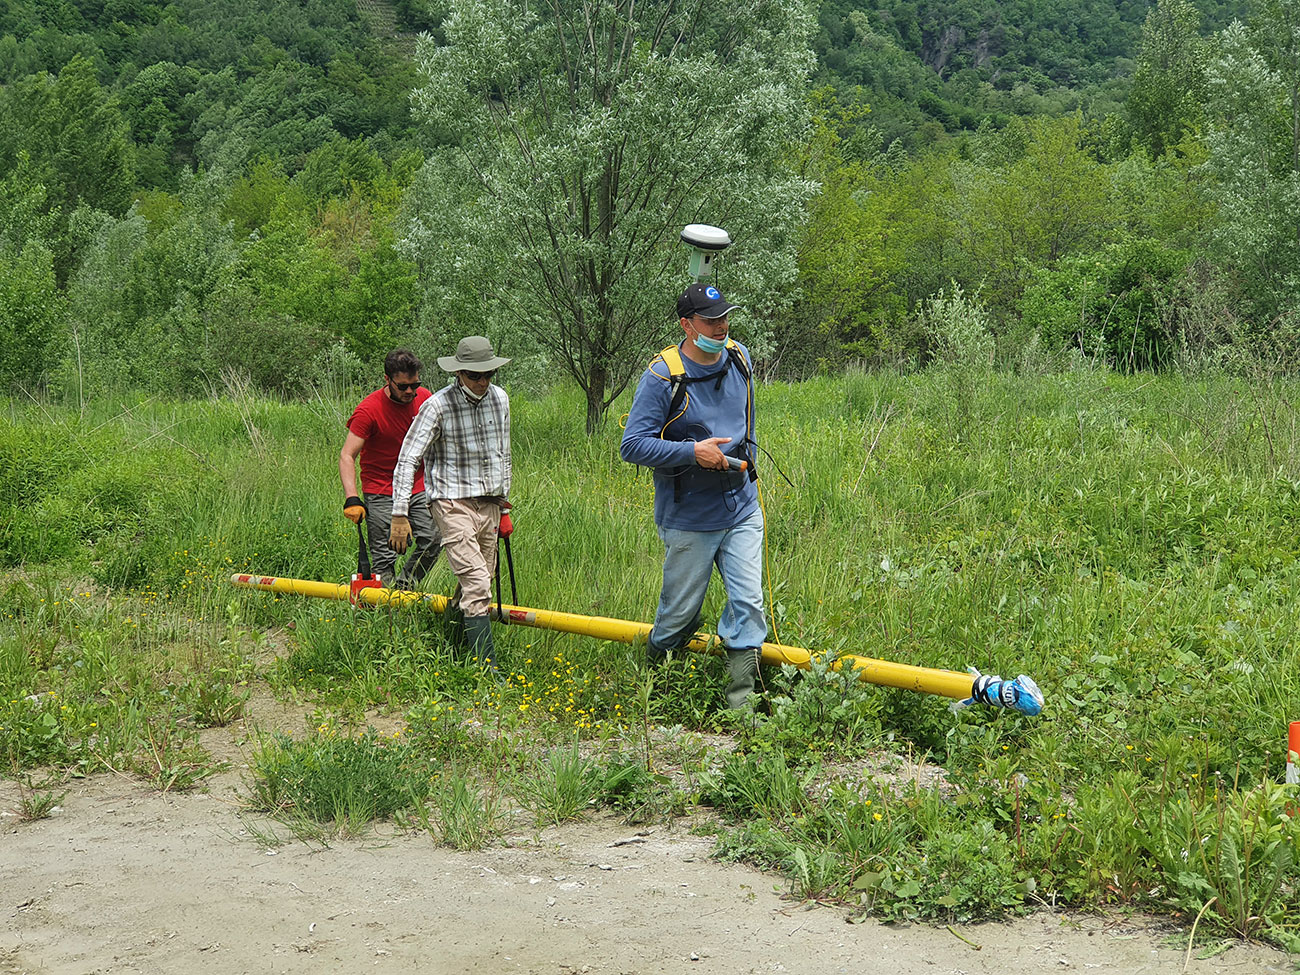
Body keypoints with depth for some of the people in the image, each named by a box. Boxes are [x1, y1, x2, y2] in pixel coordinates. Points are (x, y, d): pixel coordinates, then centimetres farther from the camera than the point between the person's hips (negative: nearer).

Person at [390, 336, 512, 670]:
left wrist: (503, 500, 24)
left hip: (489, 504, 6)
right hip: (453, 503, -6)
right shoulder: (438, 405, -12)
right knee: (477, 584, -16)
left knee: (478, 584, 10)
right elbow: (407, 459, -11)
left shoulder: (500, 399, 7)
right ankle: (486, 667, -16)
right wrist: (399, 515, -15)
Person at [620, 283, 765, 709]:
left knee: (748, 602, -4)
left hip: (742, 510, 4)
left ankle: (739, 701, 3)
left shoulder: (739, 358, 3)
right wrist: (693, 452, -23)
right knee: (679, 611, 8)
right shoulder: (663, 376, -16)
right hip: (689, 520, -4)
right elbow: (632, 446, -18)